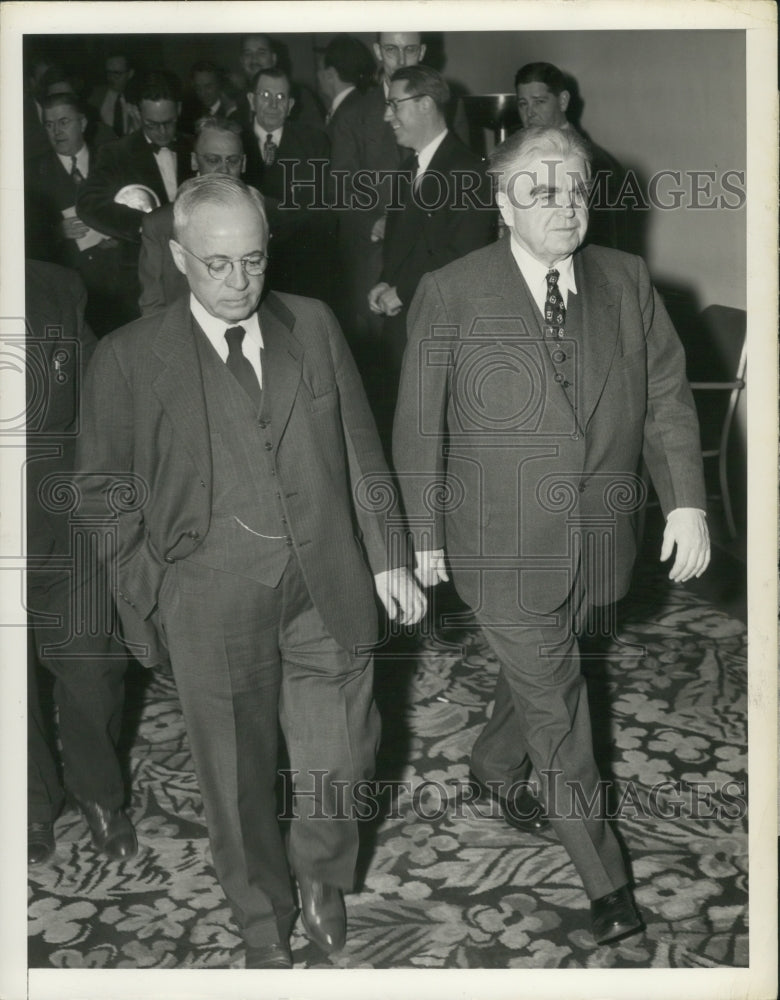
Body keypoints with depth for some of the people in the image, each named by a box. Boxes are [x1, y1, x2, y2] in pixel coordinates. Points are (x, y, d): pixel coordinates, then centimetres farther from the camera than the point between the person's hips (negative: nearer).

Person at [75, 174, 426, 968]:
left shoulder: (314, 325, 3)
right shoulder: (128, 358, -4)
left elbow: (360, 451, 7)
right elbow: (103, 485, 5)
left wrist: (387, 558, 6)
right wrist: (150, 580, -2)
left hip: (328, 589, 2)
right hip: (213, 604, -2)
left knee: (340, 761, 11)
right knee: (238, 778, 12)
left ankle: (321, 873, 44)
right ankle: (263, 922, 39)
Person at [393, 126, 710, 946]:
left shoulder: (628, 283, 0)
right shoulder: (452, 294, -9)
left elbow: (667, 398, 0)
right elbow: (418, 426, -4)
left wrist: (686, 502, -11)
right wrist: (424, 535, -1)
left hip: (596, 539, 4)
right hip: (501, 546, -4)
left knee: (538, 670, 23)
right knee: (555, 700, 4)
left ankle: (496, 767, 54)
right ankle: (602, 874, 20)